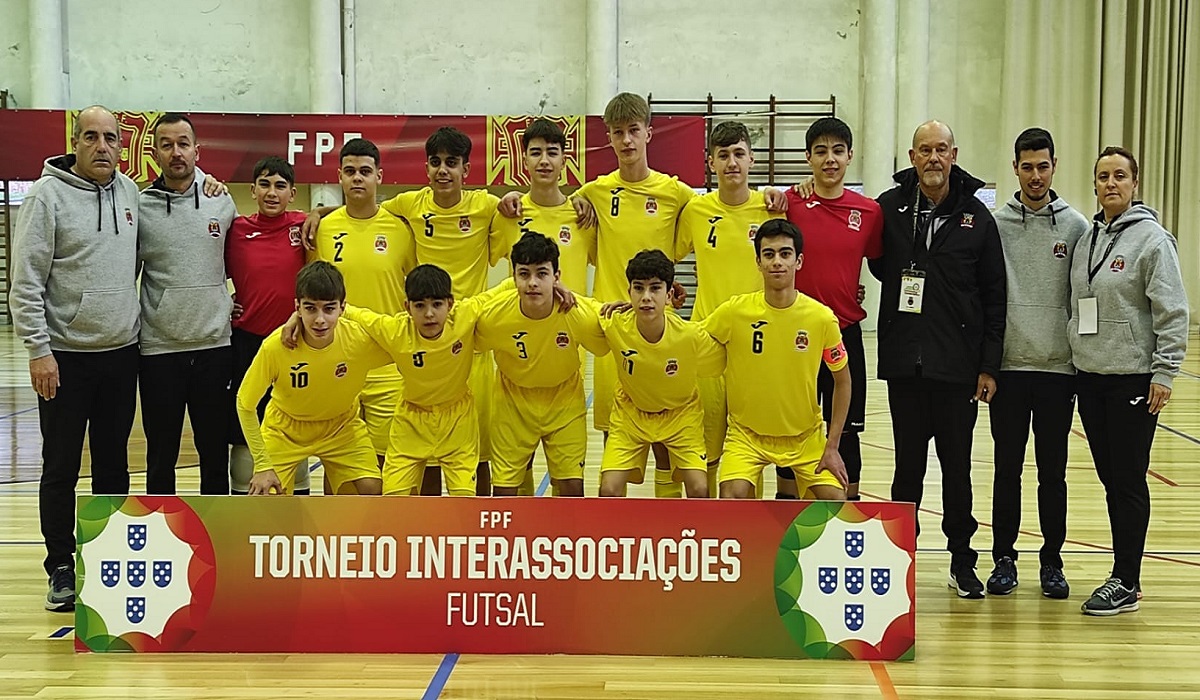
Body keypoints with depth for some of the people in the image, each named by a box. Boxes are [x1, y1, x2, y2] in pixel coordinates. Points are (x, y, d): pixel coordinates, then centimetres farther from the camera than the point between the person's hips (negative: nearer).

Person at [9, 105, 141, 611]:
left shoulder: (130, 192, 6)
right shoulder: (48, 195, -9)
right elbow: (25, 282, -12)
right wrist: (39, 350, -16)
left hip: (122, 351, 5)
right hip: (65, 356, -5)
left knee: (114, 464, 12)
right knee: (61, 468, 3)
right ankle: (61, 569, 13)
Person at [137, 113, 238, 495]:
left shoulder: (222, 201, 3)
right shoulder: (139, 208, -2)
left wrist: (234, 304, 10)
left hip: (214, 346, 2)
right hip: (160, 350, -1)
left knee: (215, 451, 10)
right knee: (161, 456, 7)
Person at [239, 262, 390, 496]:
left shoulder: (360, 338, -30)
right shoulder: (276, 345, -31)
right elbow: (245, 404, -18)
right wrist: (263, 465, -18)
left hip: (341, 426, 1)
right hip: (285, 429, -1)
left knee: (372, 490, -15)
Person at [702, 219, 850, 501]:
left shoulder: (822, 317, -12)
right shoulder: (734, 311, -15)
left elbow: (842, 381, 0)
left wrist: (832, 446, -3)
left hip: (805, 436, 1)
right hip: (747, 433, -1)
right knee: (733, 495, -24)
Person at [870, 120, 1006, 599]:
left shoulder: (977, 217, 1)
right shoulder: (889, 207, 3)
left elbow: (994, 297, 2)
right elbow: (878, 264, 17)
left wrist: (989, 366, -2)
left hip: (958, 366, -1)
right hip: (903, 363, 1)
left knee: (957, 466, 8)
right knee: (908, 464, 9)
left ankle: (962, 560, 19)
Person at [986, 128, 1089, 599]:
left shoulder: (1075, 226, 2)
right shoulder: (995, 224, 1)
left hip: (1059, 369, 0)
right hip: (1009, 367, 0)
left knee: (1053, 471, 7)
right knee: (1007, 468, 7)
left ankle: (1052, 561, 17)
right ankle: (1004, 559, 17)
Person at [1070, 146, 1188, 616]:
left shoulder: (1151, 238, -8)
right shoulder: (1086, 238, 11)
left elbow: (1173, 312, -12)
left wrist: (1164, 372, -16)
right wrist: (1076, 357, 12)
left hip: (1133, 380, -6)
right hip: (1090, 378, 7)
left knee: (1129, 481, -1)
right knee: (1110, 480, 12)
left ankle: (1126, 583, 6)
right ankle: (1123, 573, 21)